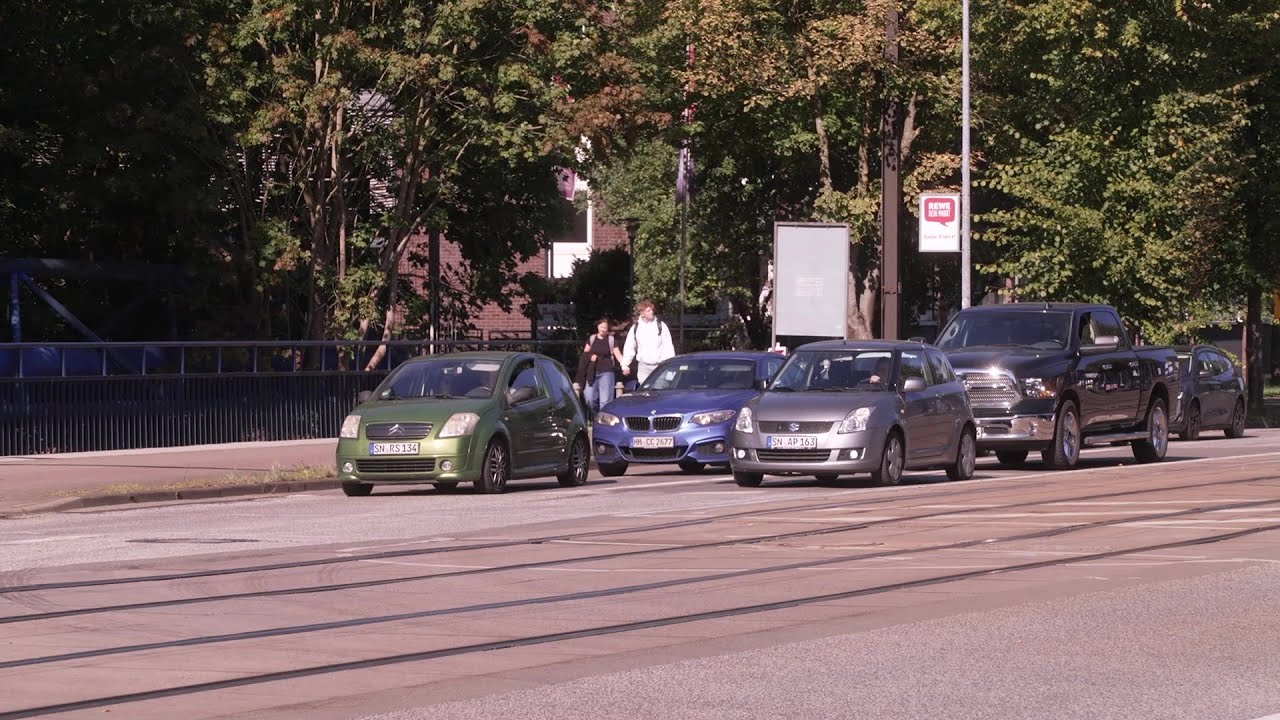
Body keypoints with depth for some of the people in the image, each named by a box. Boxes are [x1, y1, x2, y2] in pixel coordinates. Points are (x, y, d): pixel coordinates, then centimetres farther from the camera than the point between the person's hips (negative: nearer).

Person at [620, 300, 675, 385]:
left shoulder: (661, 325, 0)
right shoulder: (635, 328, 5)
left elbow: (668, 346, 0)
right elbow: (629, 348, 13)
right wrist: (625, 365, 10)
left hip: (660, 365, -2)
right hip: (644, 367, 2)